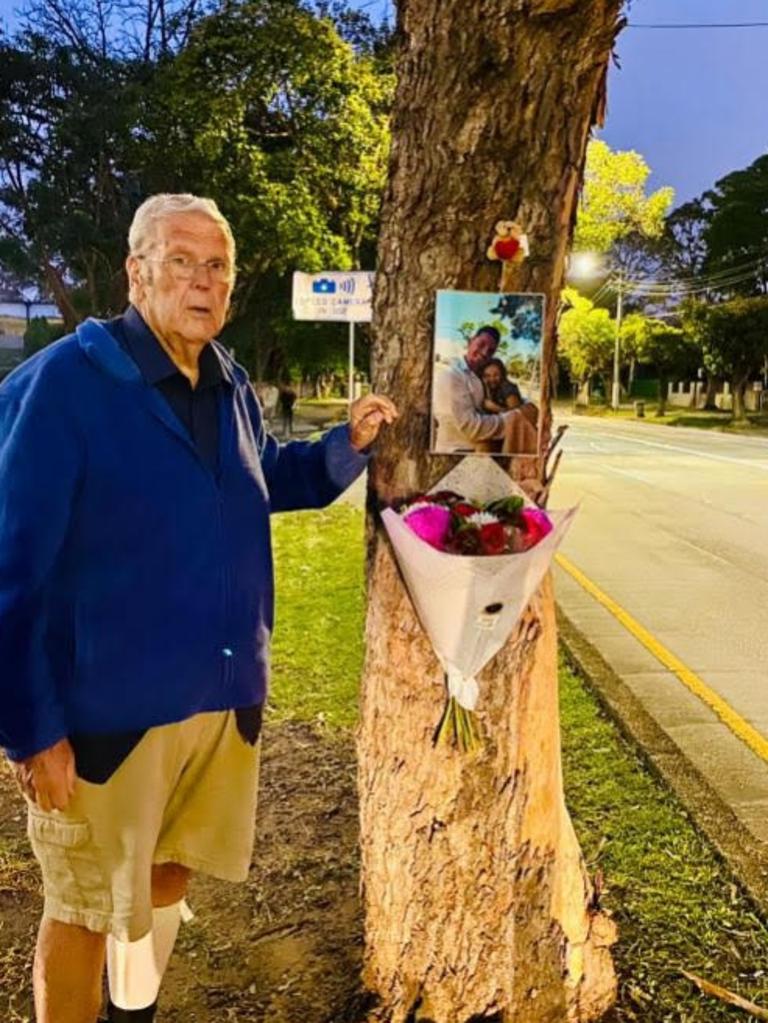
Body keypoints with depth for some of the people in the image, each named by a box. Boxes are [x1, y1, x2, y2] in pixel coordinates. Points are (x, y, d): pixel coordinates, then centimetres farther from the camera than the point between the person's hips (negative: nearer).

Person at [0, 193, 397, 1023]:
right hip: (107, 706, -7)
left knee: (170, 868, 25)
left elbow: (268, 477, 24)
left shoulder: (231, 387, 5)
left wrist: (347, 445, 8)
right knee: (84, 906, 11)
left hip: (224, 695, 7)